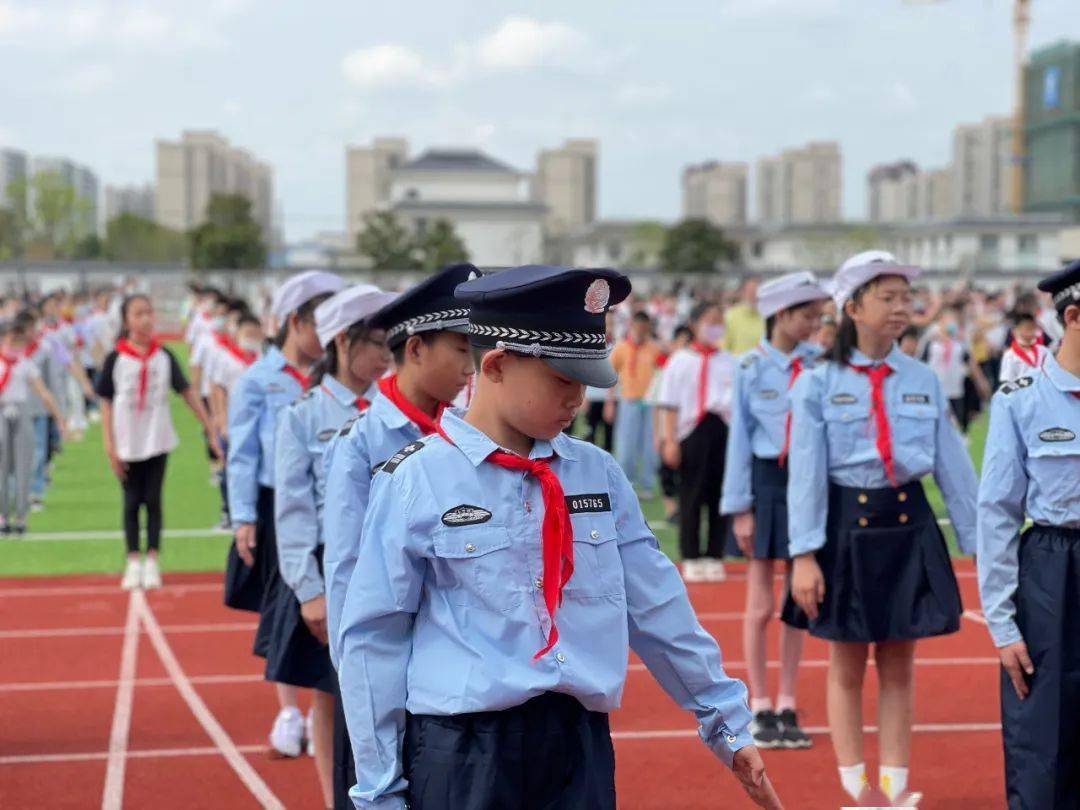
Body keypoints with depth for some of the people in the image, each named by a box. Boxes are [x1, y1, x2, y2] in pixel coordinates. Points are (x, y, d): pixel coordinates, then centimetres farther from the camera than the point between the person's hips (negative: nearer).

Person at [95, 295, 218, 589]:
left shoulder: (164, 356, 0)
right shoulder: (115, 359, -4)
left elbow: (187, 392, 2)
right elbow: (106, 403, -2)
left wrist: (212, 428, -1)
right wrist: (109, 446, -8)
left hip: (157, 440, 1)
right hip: (127, 443, -1)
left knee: (153, 500, 3)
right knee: (132, 502, 6)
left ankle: (152, 562, 10)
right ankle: (133, 563, 14)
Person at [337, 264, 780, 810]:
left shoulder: (598, 475, 7)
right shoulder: (415, 483, -6)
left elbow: (658, 613, 14)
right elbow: (372, 641, -3)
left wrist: (727, 724, 17)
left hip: (581, 749, 4)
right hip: (462, 753, -4)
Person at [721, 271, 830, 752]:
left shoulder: (820, 365, 0)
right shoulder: (751, 368, -4)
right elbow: (740, 439, -1)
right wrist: (740, 507, -4)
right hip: (766, 482, -2)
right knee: (761, 606, 3)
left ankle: (787, 708, 19)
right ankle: (759, 709, 14)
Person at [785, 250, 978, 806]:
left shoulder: (923, 381, 3)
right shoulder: (818, 384, -5)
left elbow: (954, 468, 4)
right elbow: (805, 473, -8)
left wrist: (979, 545, 3)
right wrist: (804, 555, -13)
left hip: (909, 527, 3)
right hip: (845, 527, -2)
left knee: (898, 667, 8)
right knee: (847, 666, 8)